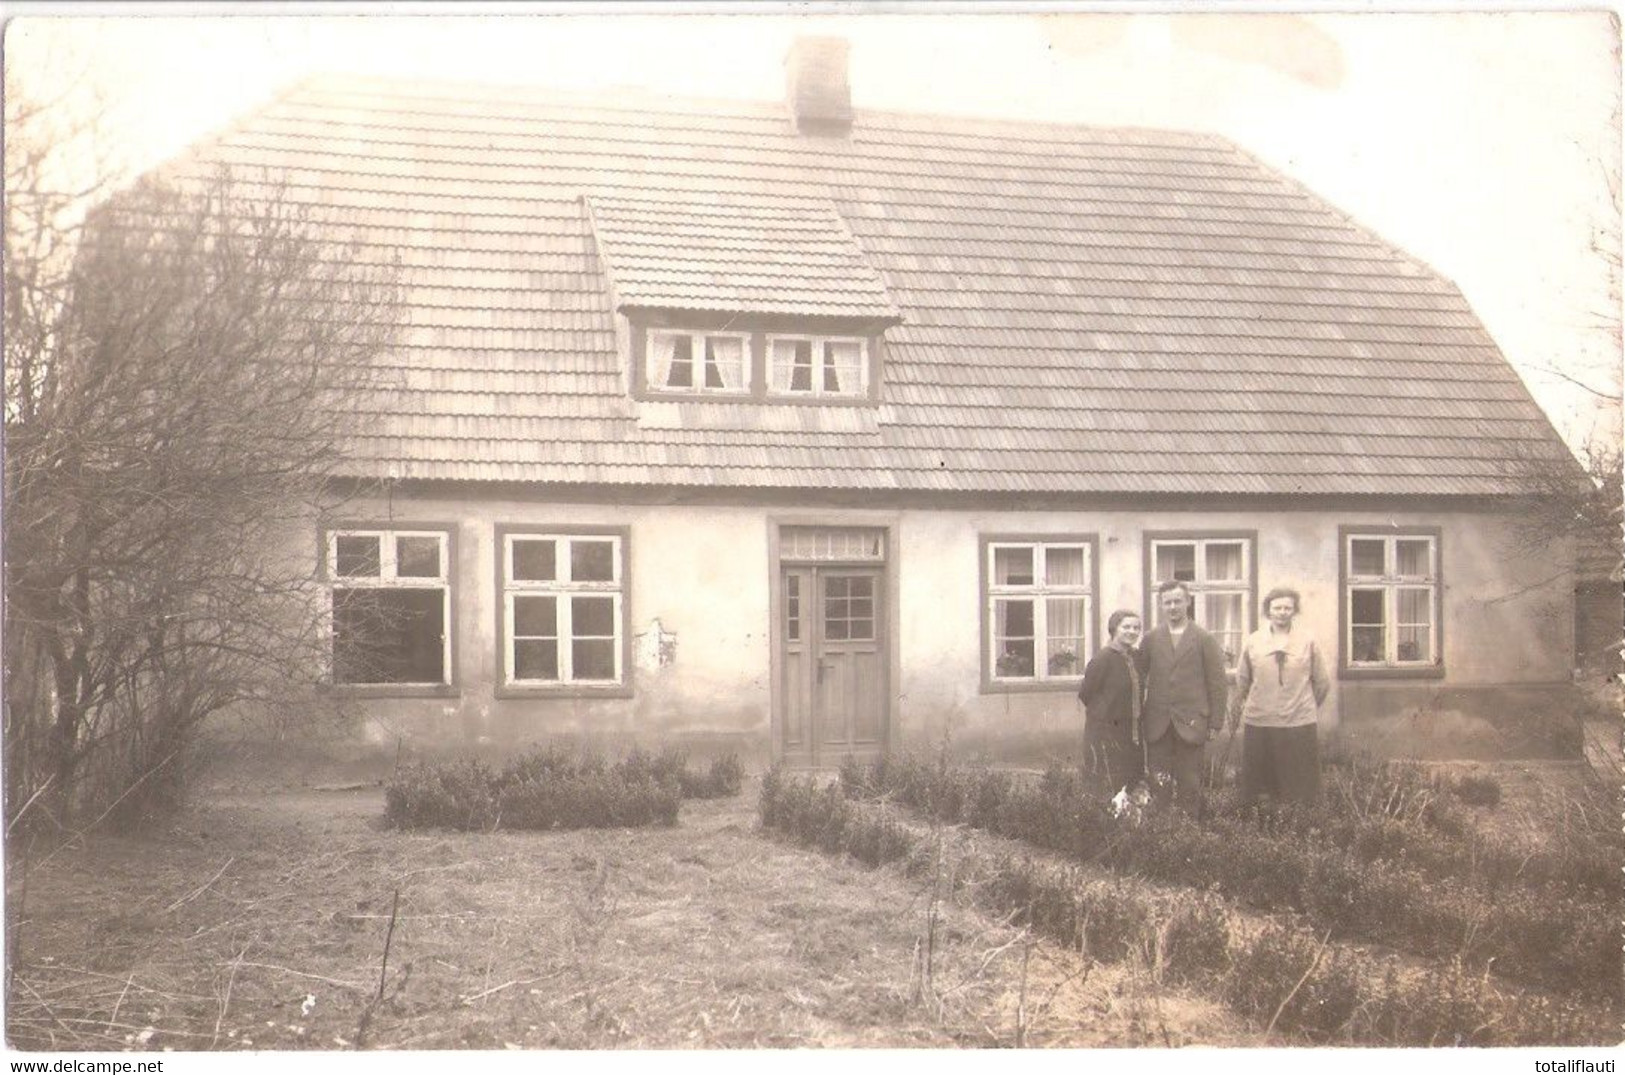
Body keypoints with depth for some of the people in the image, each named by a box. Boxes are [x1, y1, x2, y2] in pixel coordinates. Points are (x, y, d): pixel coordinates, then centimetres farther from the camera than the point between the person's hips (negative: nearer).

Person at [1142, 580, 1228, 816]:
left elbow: (1216, 683, 2)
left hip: (1190, 724, -1)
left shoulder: (1205, 639, 3)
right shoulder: (1150, 639, 8)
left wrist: (1215, 723, -3)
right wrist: (1139, 718, 0)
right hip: (1157, 725, 1)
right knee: (1158, 785, 0)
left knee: (1189, 785, 3)